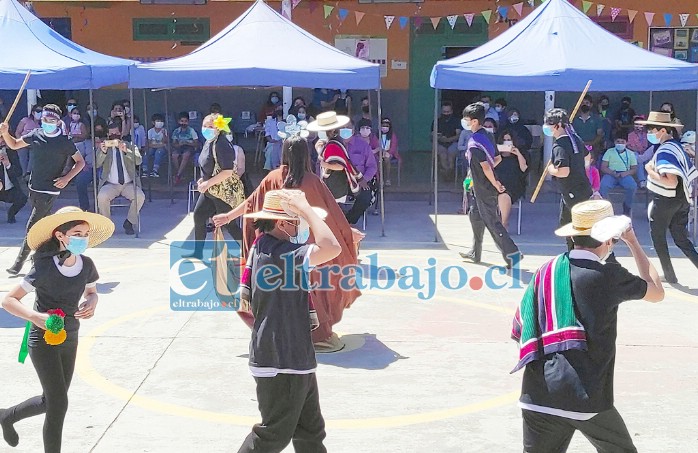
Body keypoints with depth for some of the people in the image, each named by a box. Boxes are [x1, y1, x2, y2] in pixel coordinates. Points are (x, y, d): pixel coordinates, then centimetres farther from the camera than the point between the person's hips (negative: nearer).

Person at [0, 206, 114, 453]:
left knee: (51, 401, 19)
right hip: (44, 340, -6)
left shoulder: (86, 265, -6)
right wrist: (35, 317, -29)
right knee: (59, 403, -8)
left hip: (69, 339, 6)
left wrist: (91, 303, -9)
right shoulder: (44, 268, -21)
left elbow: (91, 292, 14)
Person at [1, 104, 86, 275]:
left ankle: (19, 262, 1)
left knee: (32, 227, -7)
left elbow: (80, 161, -2)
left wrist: (67, 178, -15)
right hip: (33, 188, 5)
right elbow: (14, 145, 14)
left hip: (49, 191, -5)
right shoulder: (36, 135, 3)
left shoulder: (64, 141, -10)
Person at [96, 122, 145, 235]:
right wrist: (103, 152, -23)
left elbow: (138, 161, -7)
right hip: (110, 185, 0)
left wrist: (126, 151, -25)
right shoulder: (104, 148, 11)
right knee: (102, 197, -32)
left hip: (128, 184, 1)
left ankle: (129, 223, -8)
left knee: (140, 197, -29)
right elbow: (97, 165, -4)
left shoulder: (131, 147, 12)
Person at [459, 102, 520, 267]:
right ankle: (475, 253, 32)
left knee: (492, 222, -6)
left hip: (484, 188, -10)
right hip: (482, 187, 10)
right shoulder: (488, 135, 6)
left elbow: (486, 167, -27)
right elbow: (498, 158, 14)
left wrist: (495, 184, -16)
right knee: (475, 215, 21)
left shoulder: (474, 142, -22)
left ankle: (512, 253, -7)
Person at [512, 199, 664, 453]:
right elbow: (657, 293, 11)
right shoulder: (608, 277, -7)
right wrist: (633, 242, 18)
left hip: (537, 397, 4)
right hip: (587, 399, -4)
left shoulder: (545, 272, 7)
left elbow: (521, 332, 10)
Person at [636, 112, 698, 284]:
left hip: (666, 200, -8)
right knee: (681, 239, 14)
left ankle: (669, 275, 16)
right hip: (682, 200, 8)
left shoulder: (664, 151, -22)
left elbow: (671, 182, -32)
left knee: (658, 236, 10)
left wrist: (650, 171, -21)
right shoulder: (677, 146, 7)